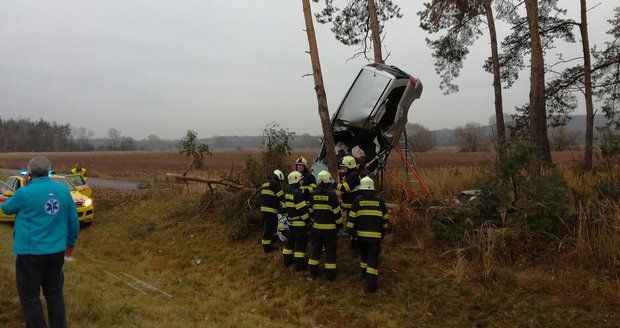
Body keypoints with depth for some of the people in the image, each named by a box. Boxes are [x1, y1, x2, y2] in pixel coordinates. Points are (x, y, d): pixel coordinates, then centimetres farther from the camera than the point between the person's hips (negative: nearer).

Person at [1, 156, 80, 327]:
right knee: (54, 292, 17)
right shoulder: (63, 190, -1)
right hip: (57, 251, 5)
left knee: (29, 295, 9)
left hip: (31, 252, -5)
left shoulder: (25, 192, -14)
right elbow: (73, 220, 6)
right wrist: (71, 242, 19)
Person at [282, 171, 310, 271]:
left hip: (291, 221, 9)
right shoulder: (297, 193, -20)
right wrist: (307, 220, -13)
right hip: (300, 222, -9)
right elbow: (302, 209, -21)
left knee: (290, 241, 19)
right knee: (301, 243, -2)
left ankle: (287, 261, 28)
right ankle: (300, 264, 1)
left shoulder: (287, 192, 8)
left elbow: (285, 206, 15)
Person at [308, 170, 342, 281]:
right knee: (330, 251, 3)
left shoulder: (314, 194, 1)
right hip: (330, 227, -4)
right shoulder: (331, 194, -14)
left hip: (317, 226, 5)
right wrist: (340, 224, 0)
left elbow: (311, 210, 10)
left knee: (316, 249, 15)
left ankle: (313, 271, 21)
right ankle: (330, 274, 7)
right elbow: (336, 211, -12)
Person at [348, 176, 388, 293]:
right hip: (376, 235, -1)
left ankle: (364, 274, 38)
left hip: (361, 234, 1)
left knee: (363, 255, 24)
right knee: (373, 259, -1)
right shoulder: (379, 201, 4)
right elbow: (385, 219, 12)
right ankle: (370, 284, -7)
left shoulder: (358, 200, -1)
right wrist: (383, 232, 25)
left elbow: (352, 218, -2)